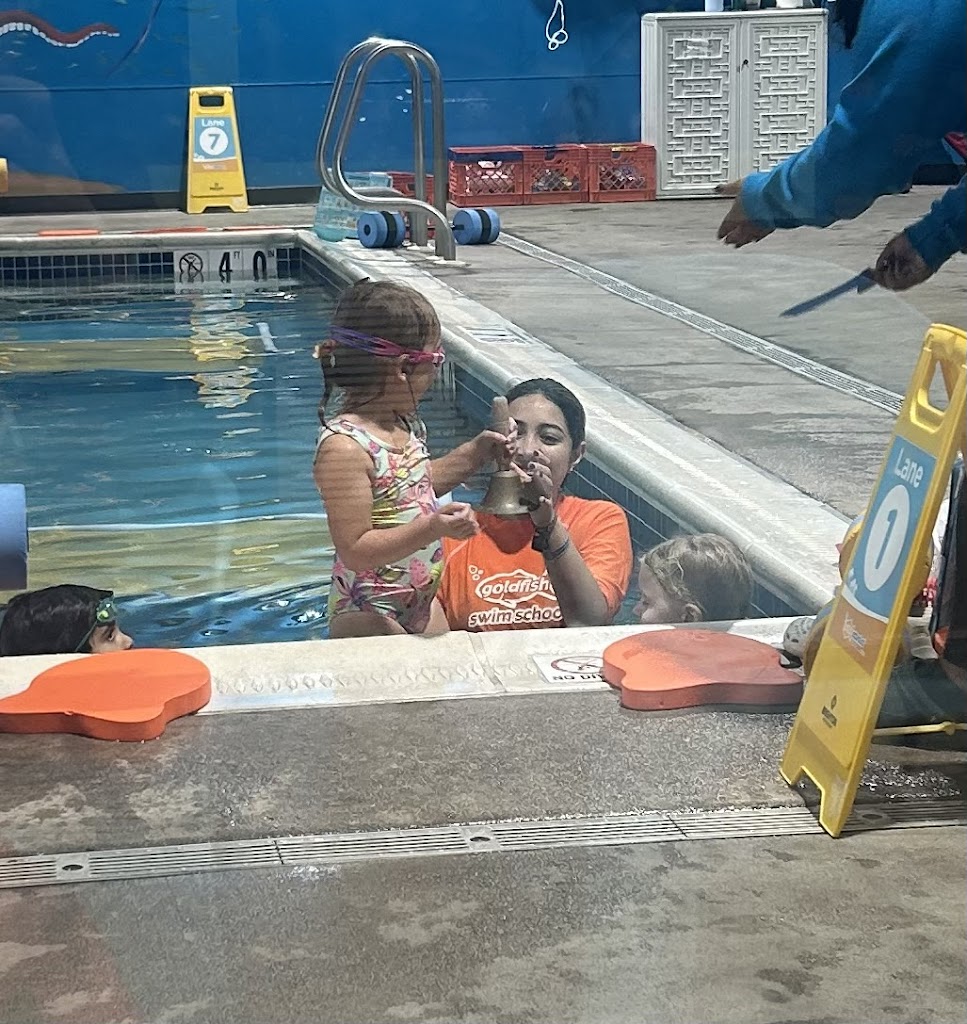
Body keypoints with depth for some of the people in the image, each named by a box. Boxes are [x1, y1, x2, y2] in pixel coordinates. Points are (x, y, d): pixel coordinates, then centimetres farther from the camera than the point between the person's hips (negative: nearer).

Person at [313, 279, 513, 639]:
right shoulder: (344, 447, -26)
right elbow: (355, 551, -27)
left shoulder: (404, 424, 2)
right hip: (368, 616, -9)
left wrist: (475, 452, 12)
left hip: (423, 602, 9)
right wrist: (432, 528, -36)